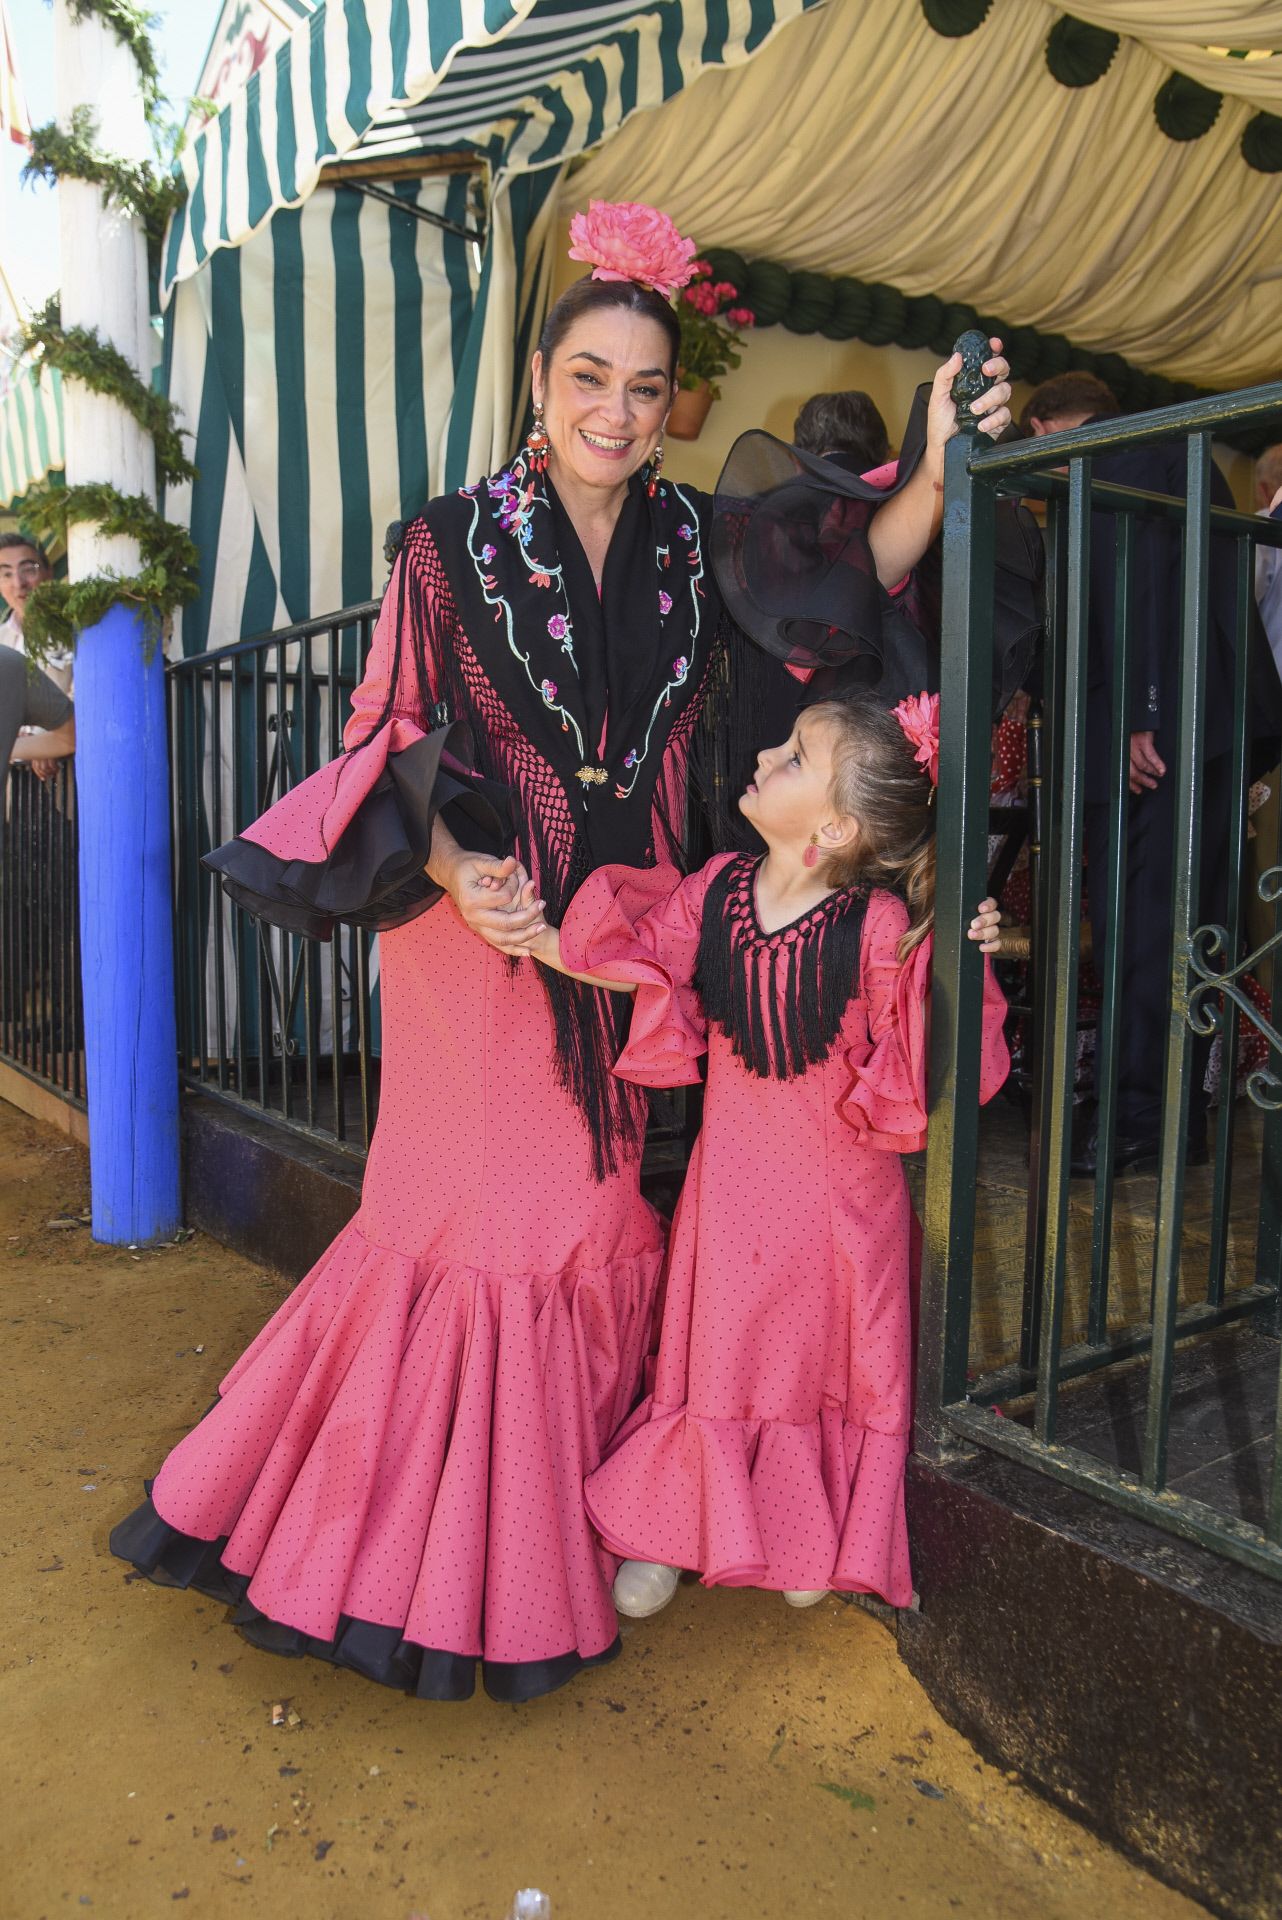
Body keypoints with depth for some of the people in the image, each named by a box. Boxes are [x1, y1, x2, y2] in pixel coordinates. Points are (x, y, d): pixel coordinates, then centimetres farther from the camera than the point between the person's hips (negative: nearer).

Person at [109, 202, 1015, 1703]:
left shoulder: (692, 542, 9)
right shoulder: (455, 543, 0)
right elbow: (391, 737, -3)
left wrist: (936, 472, -13)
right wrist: (451, 868, -19)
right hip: (482, 920, -3)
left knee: (604, 1219, 7)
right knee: (480, 1212, 2)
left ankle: (566, 1538, 27)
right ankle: (442, 1557, 23)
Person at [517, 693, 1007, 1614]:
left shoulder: (880, 929, -21)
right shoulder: (715, 889, -8)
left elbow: (928, 1061, -15)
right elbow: (634, 956, 2)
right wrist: (534, 936, -7)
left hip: (837, 1185, -3)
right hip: (731, 1172, 3)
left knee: (829, 1359, 16)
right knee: (714, 1352, 16)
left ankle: (814, 1541, 43)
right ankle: (669, 1529, 38)